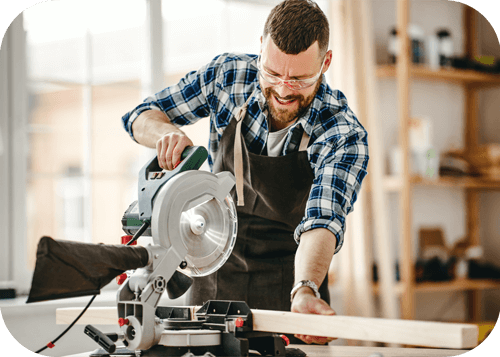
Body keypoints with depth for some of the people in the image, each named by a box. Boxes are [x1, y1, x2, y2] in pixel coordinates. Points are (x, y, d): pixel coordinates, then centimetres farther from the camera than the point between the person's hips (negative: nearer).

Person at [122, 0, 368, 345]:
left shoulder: (344, 136, -21)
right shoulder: (227, 74, -12)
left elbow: (321, 222, -35)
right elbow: (142, 115, 1)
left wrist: (304, 291, -55)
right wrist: (168, 133, -23)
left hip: (287, 286, -3)